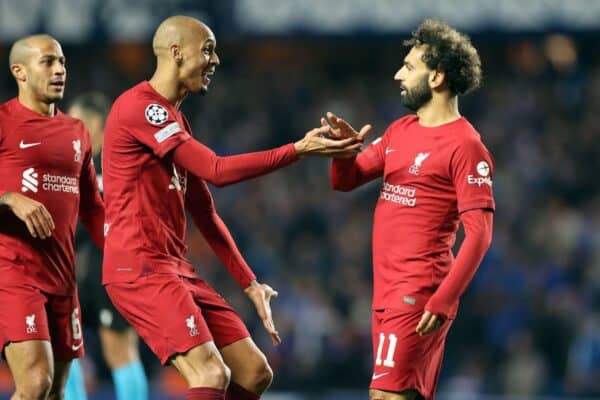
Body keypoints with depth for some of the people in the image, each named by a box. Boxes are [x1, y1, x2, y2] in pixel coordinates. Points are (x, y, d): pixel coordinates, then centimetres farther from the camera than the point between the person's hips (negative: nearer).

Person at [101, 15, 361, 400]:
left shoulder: (175, 119, 20)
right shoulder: (139, 107, -12)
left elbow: (204, 212, 23)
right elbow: (217, 170, -19)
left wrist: (249, 283, 20)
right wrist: (300, 150, -17)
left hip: (175, 268, 10)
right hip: (139, 268, -10)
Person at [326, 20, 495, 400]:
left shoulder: (465, 145, -11)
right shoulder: (400, 130, 14)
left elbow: (479, 233, -16)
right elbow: (345, 181, 18)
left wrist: (444, 298, -24)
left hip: (418, 296, -9)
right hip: (388, 291, 9)